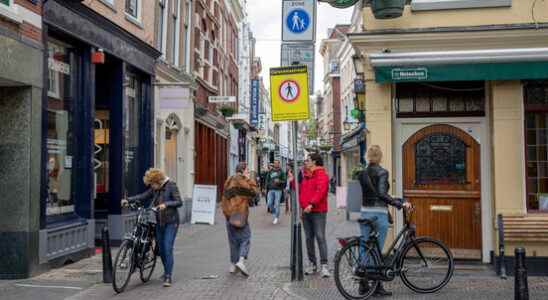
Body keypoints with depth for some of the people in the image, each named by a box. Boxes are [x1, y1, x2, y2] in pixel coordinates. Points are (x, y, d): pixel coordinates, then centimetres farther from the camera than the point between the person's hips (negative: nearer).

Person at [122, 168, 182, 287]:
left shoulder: (171, 186, -11)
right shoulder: (155, 189, 6)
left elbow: (179, 202, -16)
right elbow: (143, 196, 5)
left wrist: (166, 204, -30)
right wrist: (128, 200, -7)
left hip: (170, 222, -6)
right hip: (159, 222, 6)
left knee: (168, 248, -12)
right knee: (161, 249, 10)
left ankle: (168, 277, -8)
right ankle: (166, 272, 30)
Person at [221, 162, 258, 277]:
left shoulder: (229, 181, 13)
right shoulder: (243, 180, -7)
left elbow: (225, 196, 18)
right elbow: (254, 192, -5)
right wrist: (249, 179, 3)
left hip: (229, 213, 6)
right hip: (240, 213, -6)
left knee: (233, 239, 14)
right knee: (245, 237, 1)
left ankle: (233, 264, 17)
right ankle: (241, 260, -16)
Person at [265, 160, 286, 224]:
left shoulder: (281, 172, 2)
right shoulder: (270, 171, 12)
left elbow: (284, 181, -1)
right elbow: (267, 180, 20)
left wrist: (279, 181, -19)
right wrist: (267, 187, 11)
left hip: (278, 190, -3)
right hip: (271, 190, 3)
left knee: (277, 204, -4)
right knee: (270, 203, -1)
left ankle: (276, 217, 9)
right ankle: (275, 213, 24)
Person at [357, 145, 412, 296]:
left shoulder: (362, 174, 8)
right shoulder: (382, 172, -9)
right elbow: (382, 194, -22)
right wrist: (400, 204, -23)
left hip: (365, 213, 5)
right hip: (379, 214, -5)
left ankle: (363, 285, 12)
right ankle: (377, 287, 6)